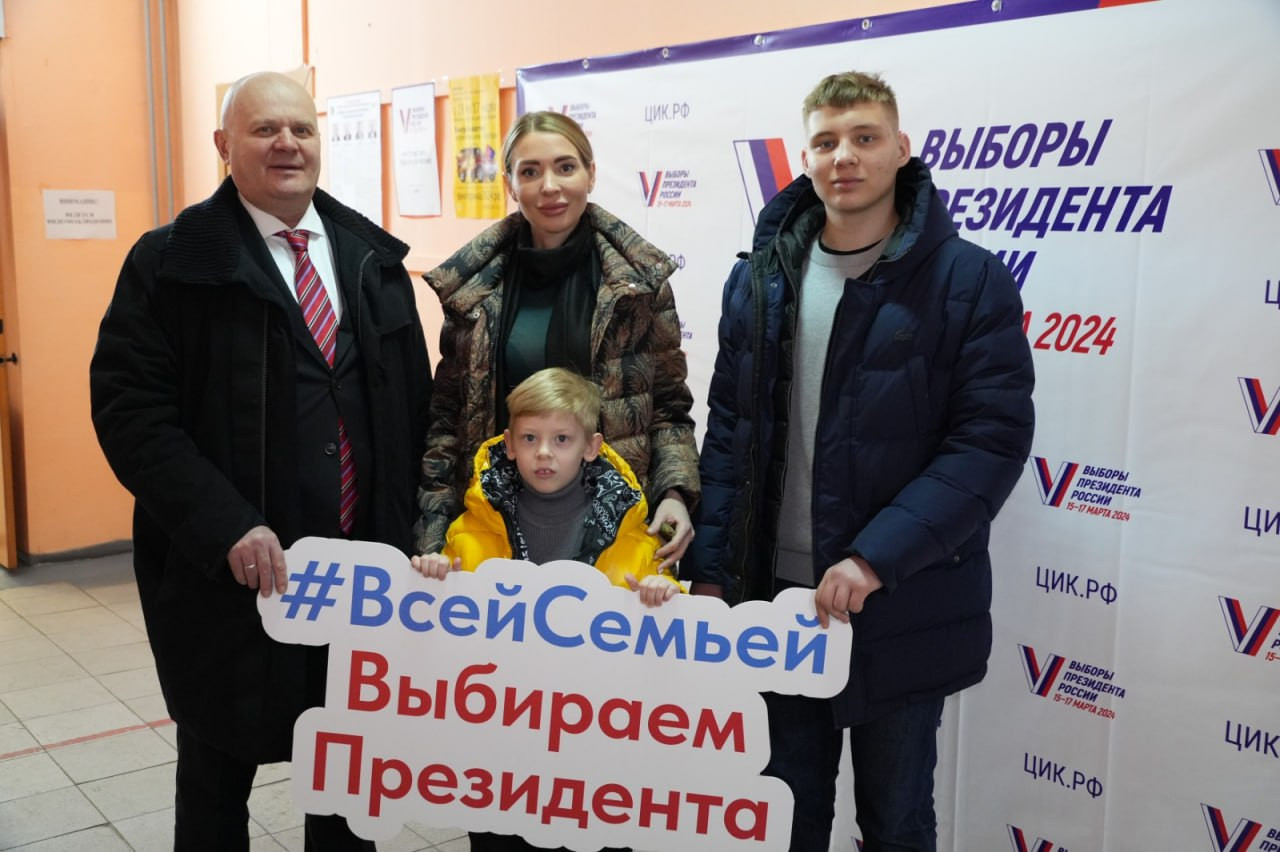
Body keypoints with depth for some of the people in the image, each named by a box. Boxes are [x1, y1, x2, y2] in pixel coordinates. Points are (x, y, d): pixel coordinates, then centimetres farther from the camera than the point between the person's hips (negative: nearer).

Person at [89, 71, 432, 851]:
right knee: (219, 773, 15)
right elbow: (130, 408, -13)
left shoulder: (373, 256, 8)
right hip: (231, 572, -3)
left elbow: (414, 399, 12)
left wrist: (410, 522, 5)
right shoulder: (172, 261, -6)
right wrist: (226, 526, -22)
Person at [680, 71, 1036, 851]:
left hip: (904, 607, -3)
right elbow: (729, 428, 7)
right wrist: (710, 568, 1)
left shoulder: (971, 281, -8)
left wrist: (877, 557, -22)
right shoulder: (759, 279, 4)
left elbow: (994, 437, -14)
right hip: (774, 592, 3)